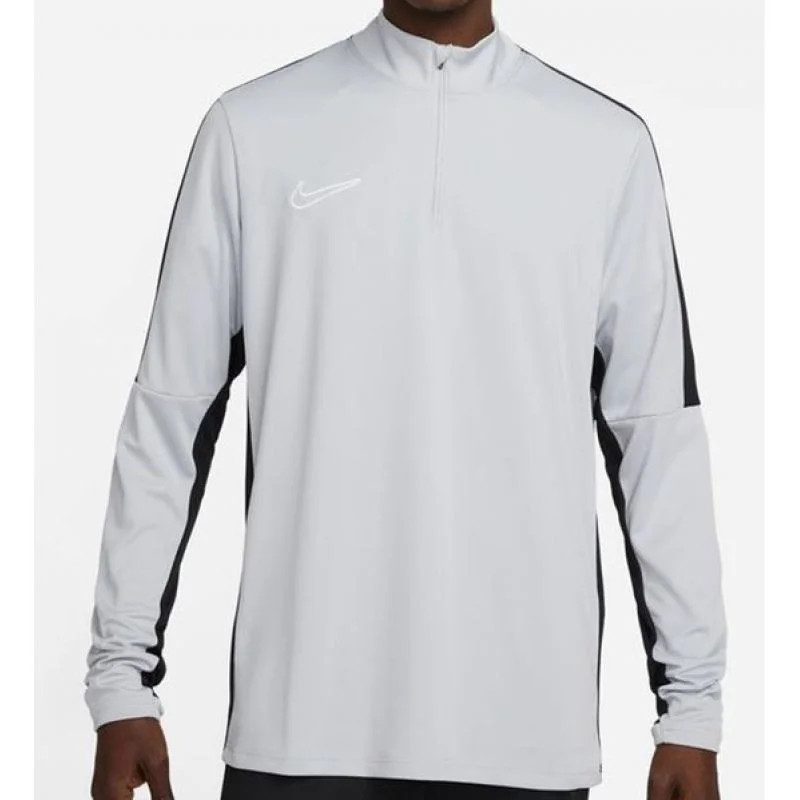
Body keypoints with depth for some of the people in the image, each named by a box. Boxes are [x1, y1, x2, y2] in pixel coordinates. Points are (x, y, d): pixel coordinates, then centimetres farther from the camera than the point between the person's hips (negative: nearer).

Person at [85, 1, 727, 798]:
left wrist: (690, 701, 5)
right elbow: (169, 413, 6)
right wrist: (123, 674, 4)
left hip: (525, 725, 1)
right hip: (303, 715, 0)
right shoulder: (254, 128, 3)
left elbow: (659, 433, 7)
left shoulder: (608, 145, 5)